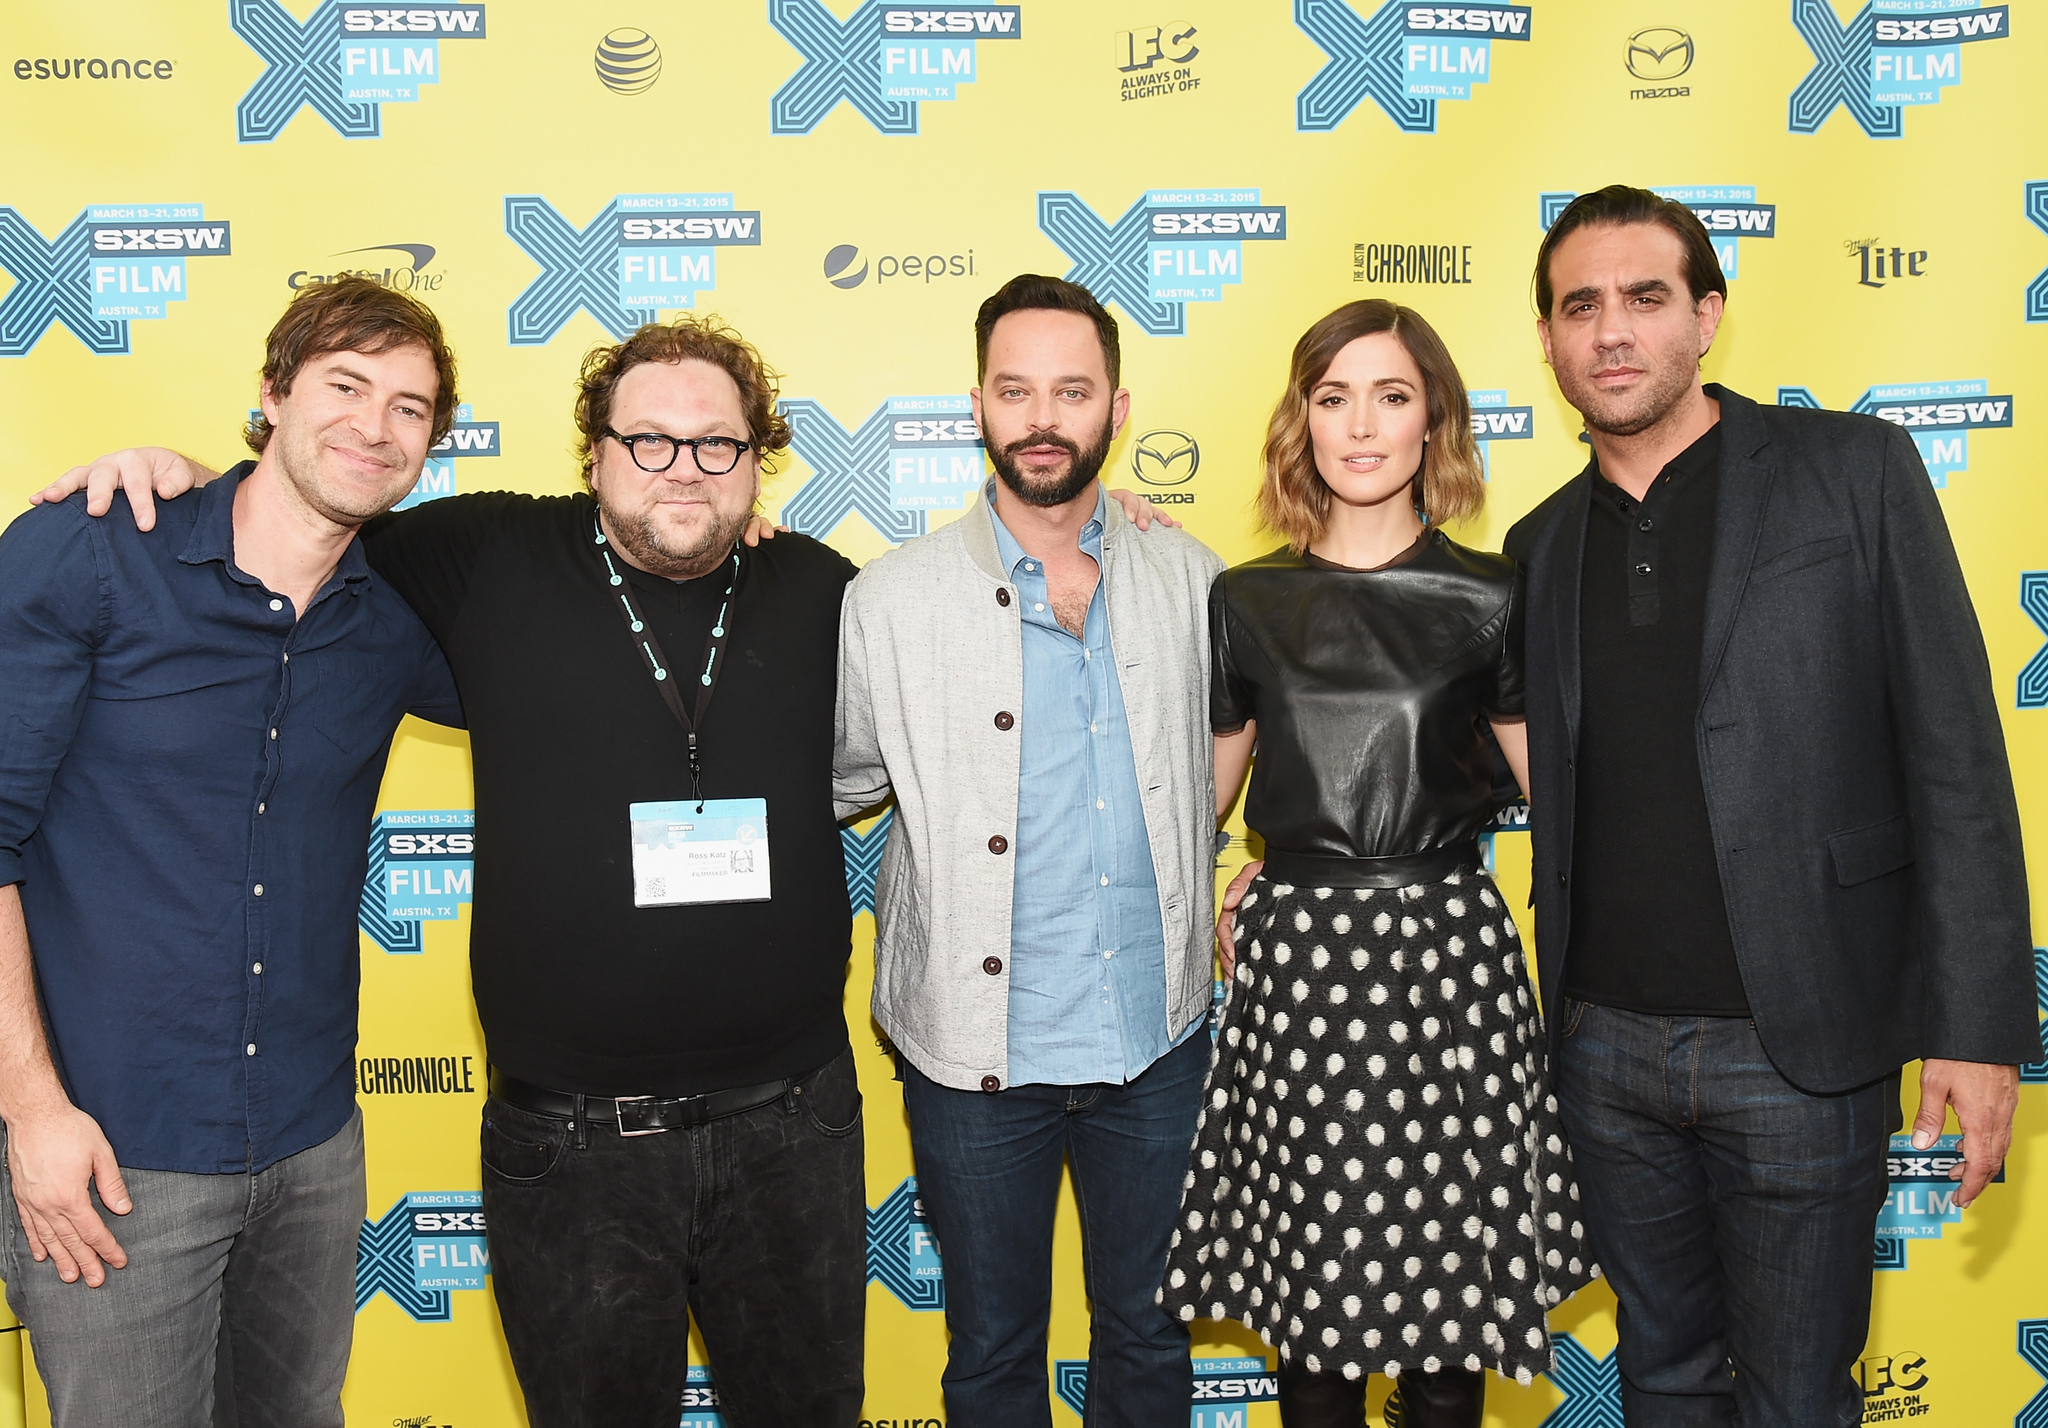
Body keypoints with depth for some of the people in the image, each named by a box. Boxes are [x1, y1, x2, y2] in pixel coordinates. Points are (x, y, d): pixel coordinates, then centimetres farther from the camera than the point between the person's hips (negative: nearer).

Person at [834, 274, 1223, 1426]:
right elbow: (837, 787, 3)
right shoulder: (894, 600, -8)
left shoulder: (1190, 578, 0)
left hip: (1159, 1040, 2)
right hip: (979, 1052, -2)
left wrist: (1223, 872, 9)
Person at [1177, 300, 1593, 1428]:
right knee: (1312, 1304, 8)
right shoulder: (1244, 603, 5)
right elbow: (1201, 795, 15)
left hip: (1450, 955, -1)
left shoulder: (1490, 597, 2)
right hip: (1295, 963, 1)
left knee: (1450, 1299, 7)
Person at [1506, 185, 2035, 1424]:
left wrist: (1978, 1027, -11)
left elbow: (1954, 754, -6)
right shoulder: (1541, 545, 9)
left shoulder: (1856, 471, -3)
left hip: (1799, 1043, -4)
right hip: (1605, 1044, 4)